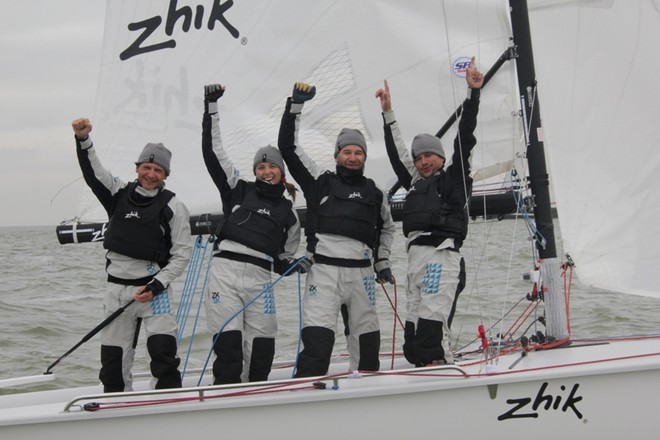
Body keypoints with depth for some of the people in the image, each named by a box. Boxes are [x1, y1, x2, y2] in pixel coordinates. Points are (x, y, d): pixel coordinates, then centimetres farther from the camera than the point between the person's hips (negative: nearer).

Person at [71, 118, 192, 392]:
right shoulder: (120, 193, 8)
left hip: (154, 289, -4)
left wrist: (156, 286, -12)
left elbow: (182, 254, -4)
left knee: (162, 349, -17)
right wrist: (83, 140, -17)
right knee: (113, 357, 7)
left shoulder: (173, 207, -3)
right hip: (116, 287, 4)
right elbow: (93, 172, 1)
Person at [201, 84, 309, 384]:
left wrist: (299, 266, 1)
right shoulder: (239, 190, 14)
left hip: (259, 279, 2)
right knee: (228, 342, -10)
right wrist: (211, 108, 5)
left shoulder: (288, 213, 19)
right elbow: (212, 151, 10)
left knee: (262, 347, -4)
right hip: (224, 271, -2)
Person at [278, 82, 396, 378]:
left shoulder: (374, 193, 19)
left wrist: (382, 262, 26)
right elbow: (288, 146, 5)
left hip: (360, 272, 4)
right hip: (324, 269, -4)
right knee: (317, 338, -17)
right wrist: (295, 105, -1)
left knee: (366, 338, 6)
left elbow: (386, 227, 36)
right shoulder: (321, 182, 10)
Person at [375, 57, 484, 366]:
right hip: (416, 259, 7)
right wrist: (388, 114, 38)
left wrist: (473, 94, -3)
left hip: (441, 257, -7)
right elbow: (397, 154, 34)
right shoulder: (416, 185, 26)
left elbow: (464, 141, 2)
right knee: (414, 343, 1)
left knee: (431, 333, -21)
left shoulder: (453, 179, 10)